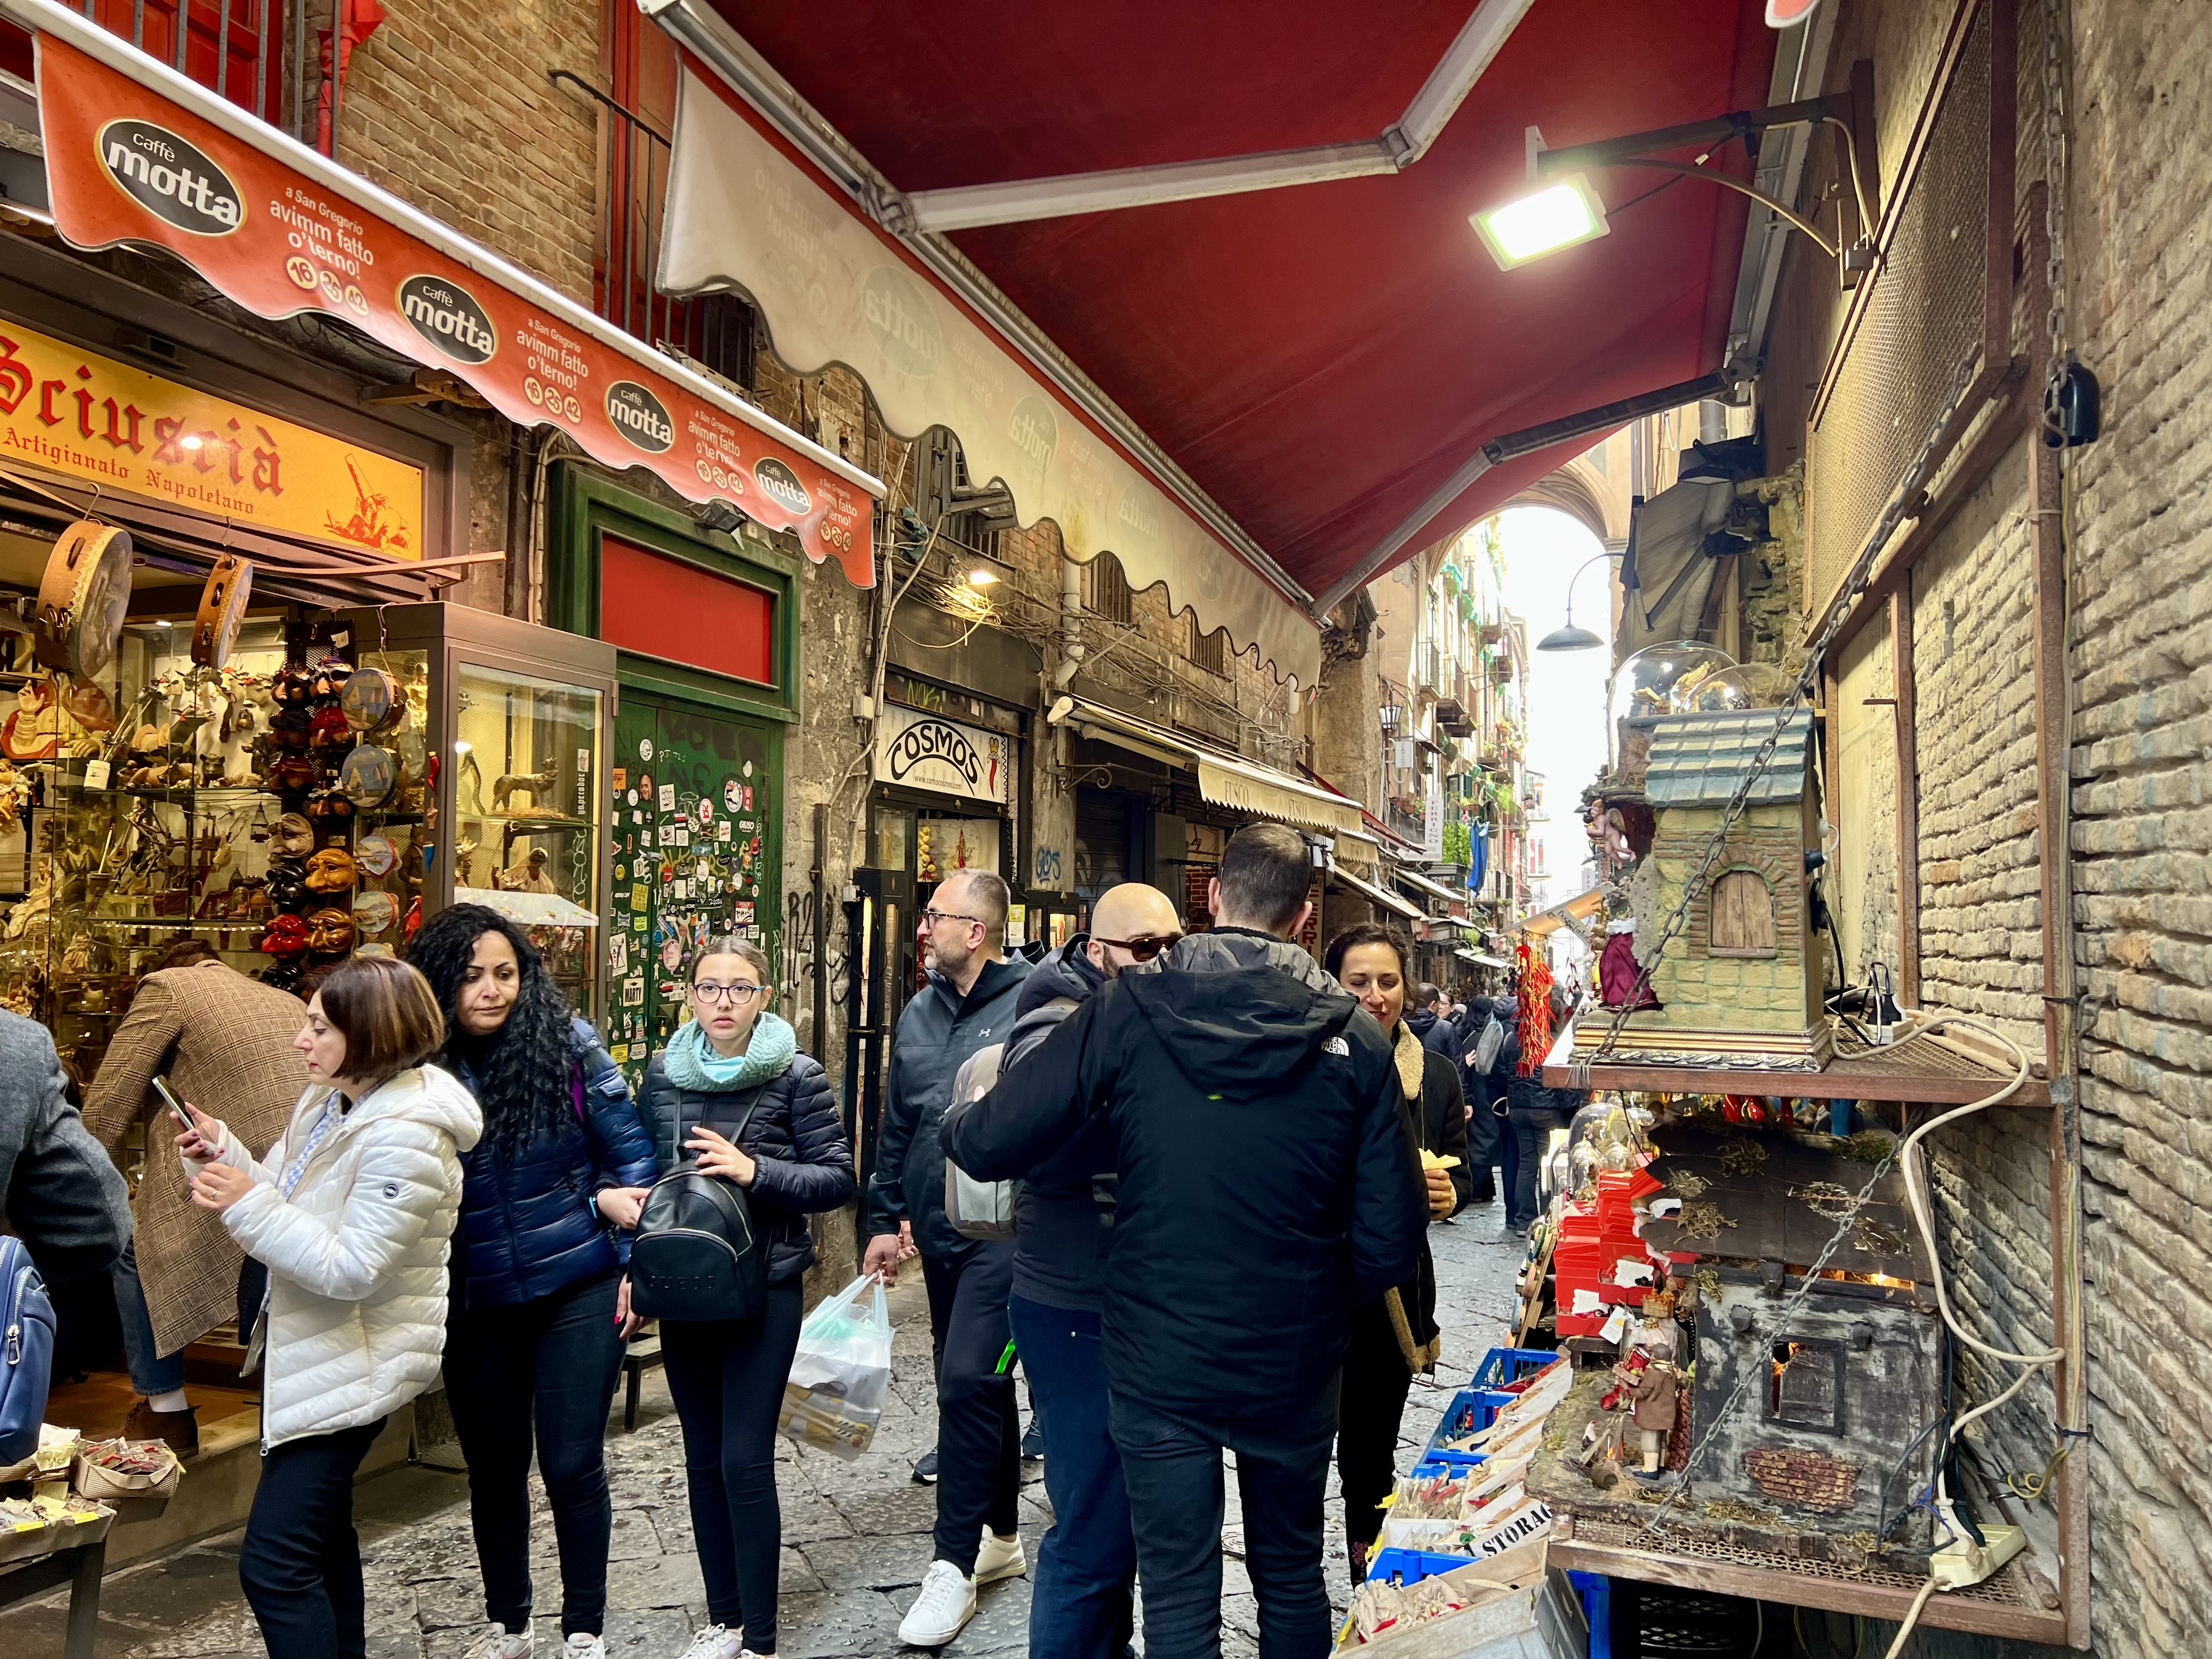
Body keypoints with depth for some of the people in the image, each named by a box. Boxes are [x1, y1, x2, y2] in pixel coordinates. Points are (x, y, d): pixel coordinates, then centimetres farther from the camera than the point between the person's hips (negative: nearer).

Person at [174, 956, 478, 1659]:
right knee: (320, 1532, 25)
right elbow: (289, 1205, 7)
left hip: (351, 1366, -10)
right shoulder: (328, 1100, 3)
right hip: (306, 1348, 10)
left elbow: (352, 1269, -28)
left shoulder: (406, 1137, -27)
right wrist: (224, 1151, -7)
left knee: (273, 1564, -7)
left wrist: (247, 1205, -25)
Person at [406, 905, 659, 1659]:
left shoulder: (565, 1044, -9)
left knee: (572, 1464, 4)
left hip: (576, 1292, -2)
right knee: (493, 1467, 16)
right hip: (474, 1307, 3)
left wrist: (630, 1260, -5)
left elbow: (630, 1150, -3)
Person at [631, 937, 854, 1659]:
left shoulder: (796, 1076, -8)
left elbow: (838, 1177, -9)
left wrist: (755, 1171, -21)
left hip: (766, 1288, -4)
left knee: (745, 1461, -3)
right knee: (704, 1458, 13)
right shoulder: (663, 1074, 4)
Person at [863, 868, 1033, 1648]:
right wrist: (885, 1218, 14)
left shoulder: (1031, 1004, -12)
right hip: (938, 1232, 7)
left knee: (967, 1380, -11)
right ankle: (1001, 1537, 33)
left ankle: (954, 1566, 4)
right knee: (979, 1384, 17)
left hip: (1005, 1230, -7)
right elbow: (896, 1126, 15)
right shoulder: (920, 1013, 9)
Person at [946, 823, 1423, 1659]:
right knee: (1292, 1576, 24)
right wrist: (1321, 1294, 11)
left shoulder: (1126, 1012, -14)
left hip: (1160, 1365, -2)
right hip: (1295, 1368, 2)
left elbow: (983, 1148, -16)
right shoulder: (1353, 1035, -9)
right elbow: (1389, 1243, -9)